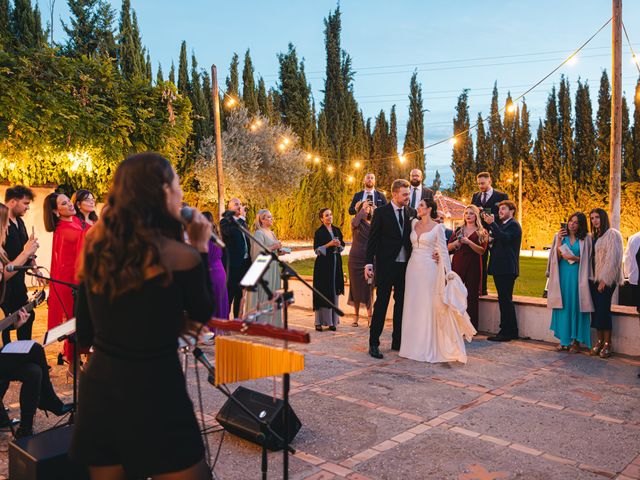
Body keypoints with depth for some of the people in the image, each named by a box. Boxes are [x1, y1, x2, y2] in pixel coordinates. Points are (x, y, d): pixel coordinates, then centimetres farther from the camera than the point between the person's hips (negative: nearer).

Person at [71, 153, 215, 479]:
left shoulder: (94, 248, 0)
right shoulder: (179, 256, -17)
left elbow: (84, 334, 8)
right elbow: (203, 314, 2)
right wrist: (200, 249, 3)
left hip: (97, 388, 6)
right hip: (155, 393, -6)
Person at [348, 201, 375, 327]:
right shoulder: (356, 222, 1)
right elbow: (354, 223, -22)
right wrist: (363, 207, -14)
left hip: (369, 259, 1)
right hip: (356, 259, -1)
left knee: (369, 287, 0)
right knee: (356, 286, 5)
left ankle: (369, 316, 7)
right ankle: (356, 315, 16)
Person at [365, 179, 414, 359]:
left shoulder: (411, 213, 8)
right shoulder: (381, 212, -4)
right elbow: (372, 239, -6)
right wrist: (369, 263, -13)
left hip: (405, 265, 5)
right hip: (386, 265, -5)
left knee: (401, 303, 11)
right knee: (381, 303, -3)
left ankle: (397, 342, 22)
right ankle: (374, 343, 4)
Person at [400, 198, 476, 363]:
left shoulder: (437, 227, -4)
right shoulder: (414, 223, 9)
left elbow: (443, 251, -5)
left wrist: (447, 273, -8)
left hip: (429, 269, -5)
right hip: (413, 268, 5)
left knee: (428, 306, -2)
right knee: (412, 307, 7)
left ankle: (429, 348, 6)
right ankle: (413, 346, 17)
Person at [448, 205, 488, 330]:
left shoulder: (482, 232, 5)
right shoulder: (459, 230, 15)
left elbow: (482, 250, -7)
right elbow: (449, 247, 10)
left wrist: (468, 242, -18)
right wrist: (457, 242, -9)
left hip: (473, 266, -3)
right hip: (457, 264, 3)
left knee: (471, 296, -2)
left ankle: (471, 327, 3)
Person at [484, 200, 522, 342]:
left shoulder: (513, 225, -7)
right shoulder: (502, 225, 22)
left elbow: (505, 238, -25)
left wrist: (492, 224, -26)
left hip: (507, 269, -10)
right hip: (500, 268, 10)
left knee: (505, 300, -8)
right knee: (505, 300, 12)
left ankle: (507, 332, -4)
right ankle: (511, 331, 19)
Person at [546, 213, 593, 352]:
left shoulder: (585, 239, 3)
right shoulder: (560, 236, 8)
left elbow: (587, 260, 1)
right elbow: (557, 257, -1)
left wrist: (574, 258, -15)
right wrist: (559, 240, -9)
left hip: (577, 277, -2)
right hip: (562, 276, 2)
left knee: (576, 306, -1)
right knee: (563, 306, 3)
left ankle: (576, 341, 6)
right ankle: (564, 340, 10)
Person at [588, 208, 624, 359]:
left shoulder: (612, 234, -6)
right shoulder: (593, 236, 15)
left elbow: (612, 258, -12)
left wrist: (604, 279, -15)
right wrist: (590, 277, 4)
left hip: (606, 280, -6)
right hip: (593, 278, 6)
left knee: (604, 309, -7)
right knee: (596, 310, 5)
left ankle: (607, 344, 2)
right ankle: (599, 341, 13)